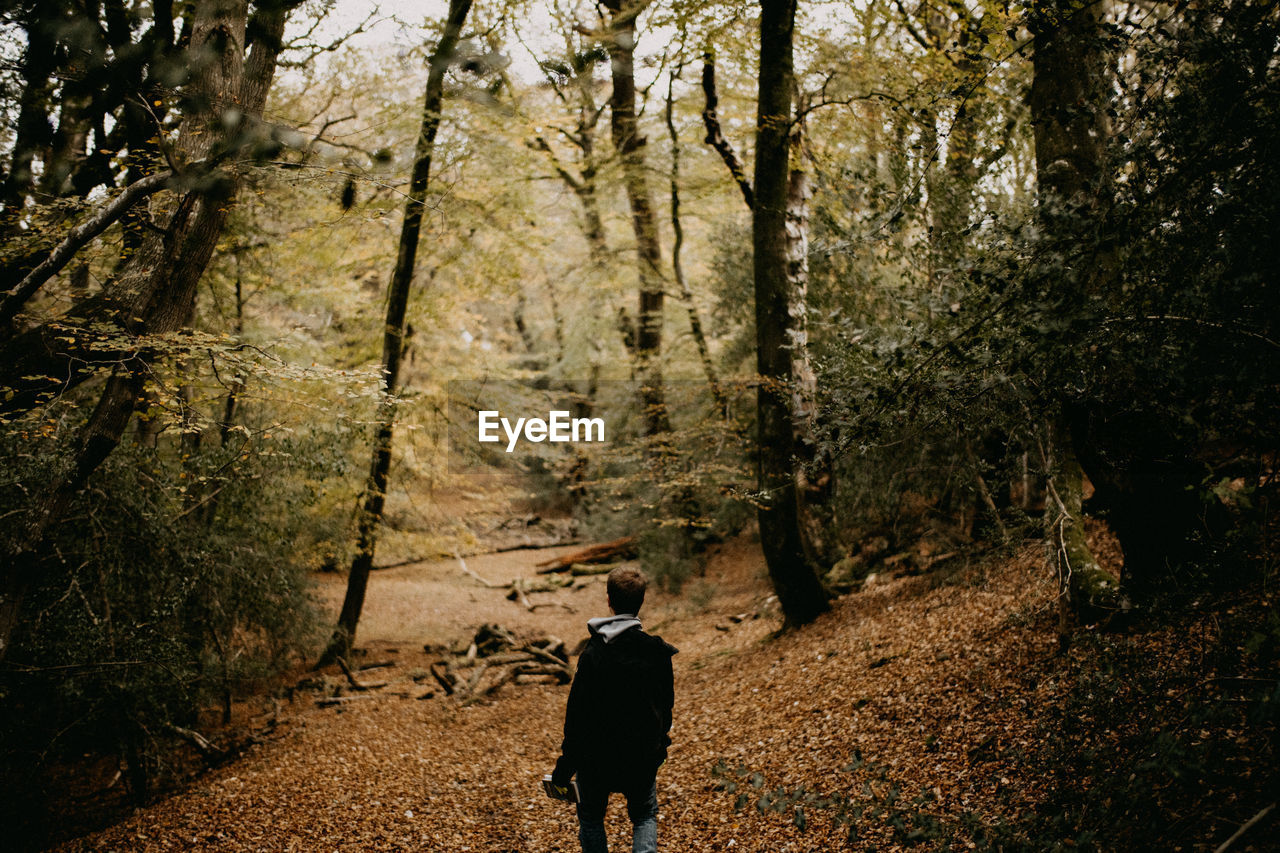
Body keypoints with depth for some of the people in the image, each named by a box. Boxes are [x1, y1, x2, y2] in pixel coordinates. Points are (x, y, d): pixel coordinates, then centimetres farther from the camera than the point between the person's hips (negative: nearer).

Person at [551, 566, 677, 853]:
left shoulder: (594, 653, -21)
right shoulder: (658, 652, -11)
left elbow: (577, 713, -17)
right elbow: (666, 703, 2)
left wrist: (565, 767, -7)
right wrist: (659, 741, 21)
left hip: (597, 755, -2)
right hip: (643, 757, 3)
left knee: (591, 817, 20)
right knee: (645, 816, 23)